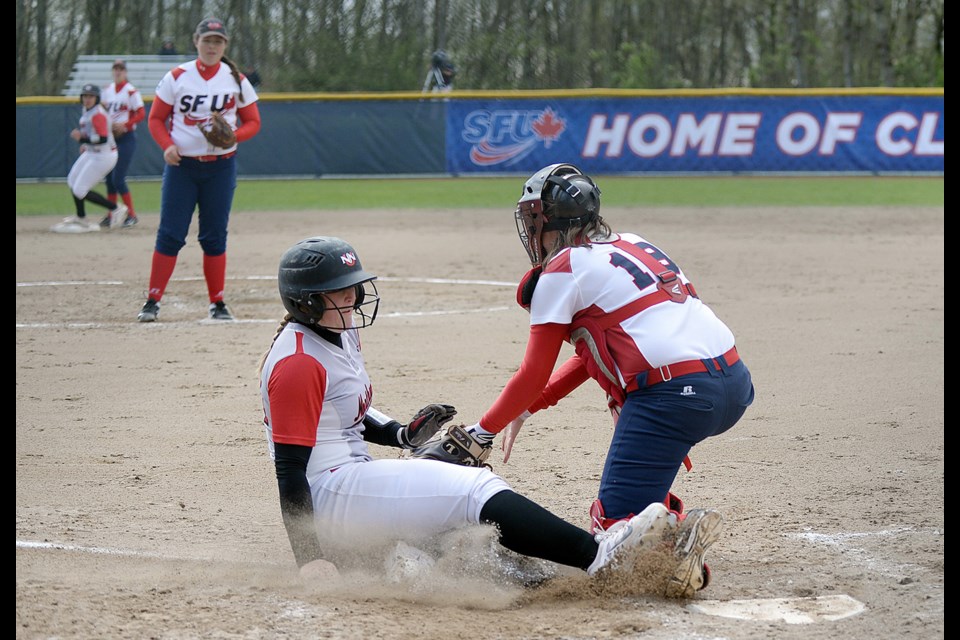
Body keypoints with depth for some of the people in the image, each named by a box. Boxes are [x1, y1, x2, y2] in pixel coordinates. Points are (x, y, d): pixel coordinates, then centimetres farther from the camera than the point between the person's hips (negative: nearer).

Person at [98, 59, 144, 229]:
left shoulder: (131, 91, -11)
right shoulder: (107, 90, 9)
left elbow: (141, 113, -15)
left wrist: (125, 125, -24)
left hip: (126, 138, -7)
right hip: (110, 138, 7)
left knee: (118, 179, -10)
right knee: (109, 178, 8)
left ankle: (132, 215, 0)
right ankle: (110, 215, 17)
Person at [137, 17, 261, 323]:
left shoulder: (236, 81, 3)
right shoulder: (176, 78, 0)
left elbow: (253, 122, 7)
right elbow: (156, 119, 4)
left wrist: (232, 137, -14)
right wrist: (167, 145, -14)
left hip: (221, 166, 1)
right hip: (181, 165, -1)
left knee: (215, 236, 5)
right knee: (170, 234, -5)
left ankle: (218, 303, 13)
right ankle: (153, 301, -2)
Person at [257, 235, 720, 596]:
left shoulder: (340, 333, 13)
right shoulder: (297, 362, -18)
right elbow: (289, 469, -21)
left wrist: (401, 434, 9)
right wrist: (309, 561, -24)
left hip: (354, 477, 11)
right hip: (329, 494, -11)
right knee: (472, 489, -22)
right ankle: (596, 556, -32)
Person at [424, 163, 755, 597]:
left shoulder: (562, 271, 1)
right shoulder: (631, 245, 24)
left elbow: (533, 378, 3)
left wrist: (482, 432, 17)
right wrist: (525, 410, 30)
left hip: (676, 398, -8)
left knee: (613, 523, -1)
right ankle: (660, 513, 25)